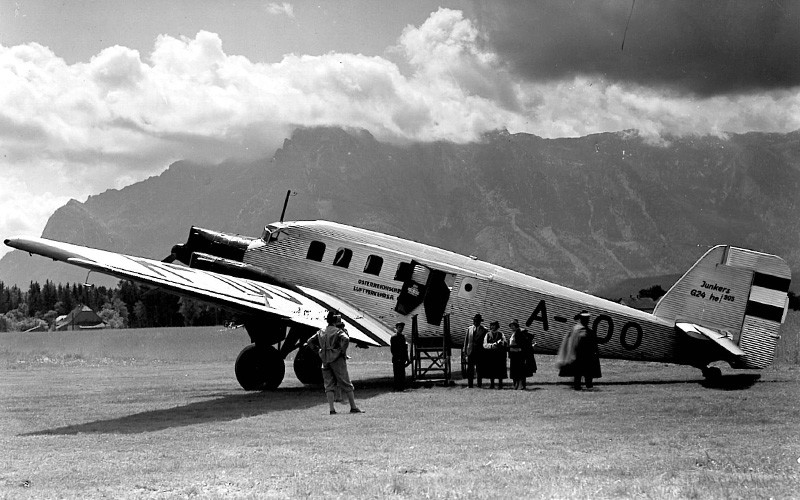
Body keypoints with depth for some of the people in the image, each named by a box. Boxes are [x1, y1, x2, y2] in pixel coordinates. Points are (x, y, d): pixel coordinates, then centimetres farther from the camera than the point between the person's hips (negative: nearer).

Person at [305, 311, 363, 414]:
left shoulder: (321, 332, 10)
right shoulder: (338, 331, -7)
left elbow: (310, 342, 15)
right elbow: (346, 339, -26)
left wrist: (319, 351, 15)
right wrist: (343, 351, -13)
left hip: (325, 361, 5)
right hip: (337, 360, -5)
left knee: (329, 385, 6)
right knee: (346, 385, 2)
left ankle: (332, 409, -3)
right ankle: (353, 407, 2)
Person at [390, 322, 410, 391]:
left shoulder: (403, 336, 15)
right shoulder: (393, 337, -4)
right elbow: (392, 348, -9)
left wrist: (407, 358, 14)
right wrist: (394, 357, -16)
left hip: (402, 358, 6)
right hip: (396, 358, -6)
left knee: (402, 372, 6)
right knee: (397, 372, -5)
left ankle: (402, 387, 10)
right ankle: (397, 387, -2)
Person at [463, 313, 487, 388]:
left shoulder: (483, 330, 0)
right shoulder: (469, 329, 11)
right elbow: (466, 340, 12)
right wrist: (464, 350, 7)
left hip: (479, 351, -3)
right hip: (470, 351, 3)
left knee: (479, 369, 1)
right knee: (470, 368, 1)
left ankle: (479, 385, 5)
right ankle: (469, 384, 4)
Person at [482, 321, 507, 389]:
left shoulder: (501, 335, 9)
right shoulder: (487, 335, 10)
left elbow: (505, 343, 2)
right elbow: (484, 345, 1)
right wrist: (492, 345, -13)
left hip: (499, 355, -1)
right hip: (490, 355, 1)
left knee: (500, 370, -4)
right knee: (491, 370, 0)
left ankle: (500, 384, 1)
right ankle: (491, 384, 8)